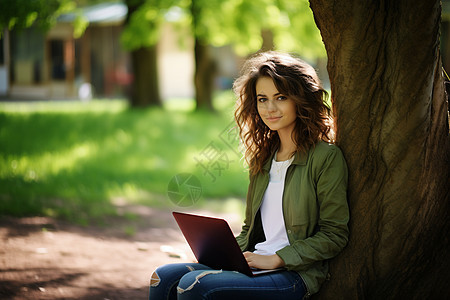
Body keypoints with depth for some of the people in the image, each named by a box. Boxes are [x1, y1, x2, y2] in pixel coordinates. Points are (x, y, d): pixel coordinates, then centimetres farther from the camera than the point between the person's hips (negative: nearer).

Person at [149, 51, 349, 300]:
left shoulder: (326, 157, -6)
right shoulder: (262, 158, 16)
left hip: (295, 276, -7)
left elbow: (334, 235, -9)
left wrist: (275, 259, -14)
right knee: (164, 279, -14)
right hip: (252, 265, 7)